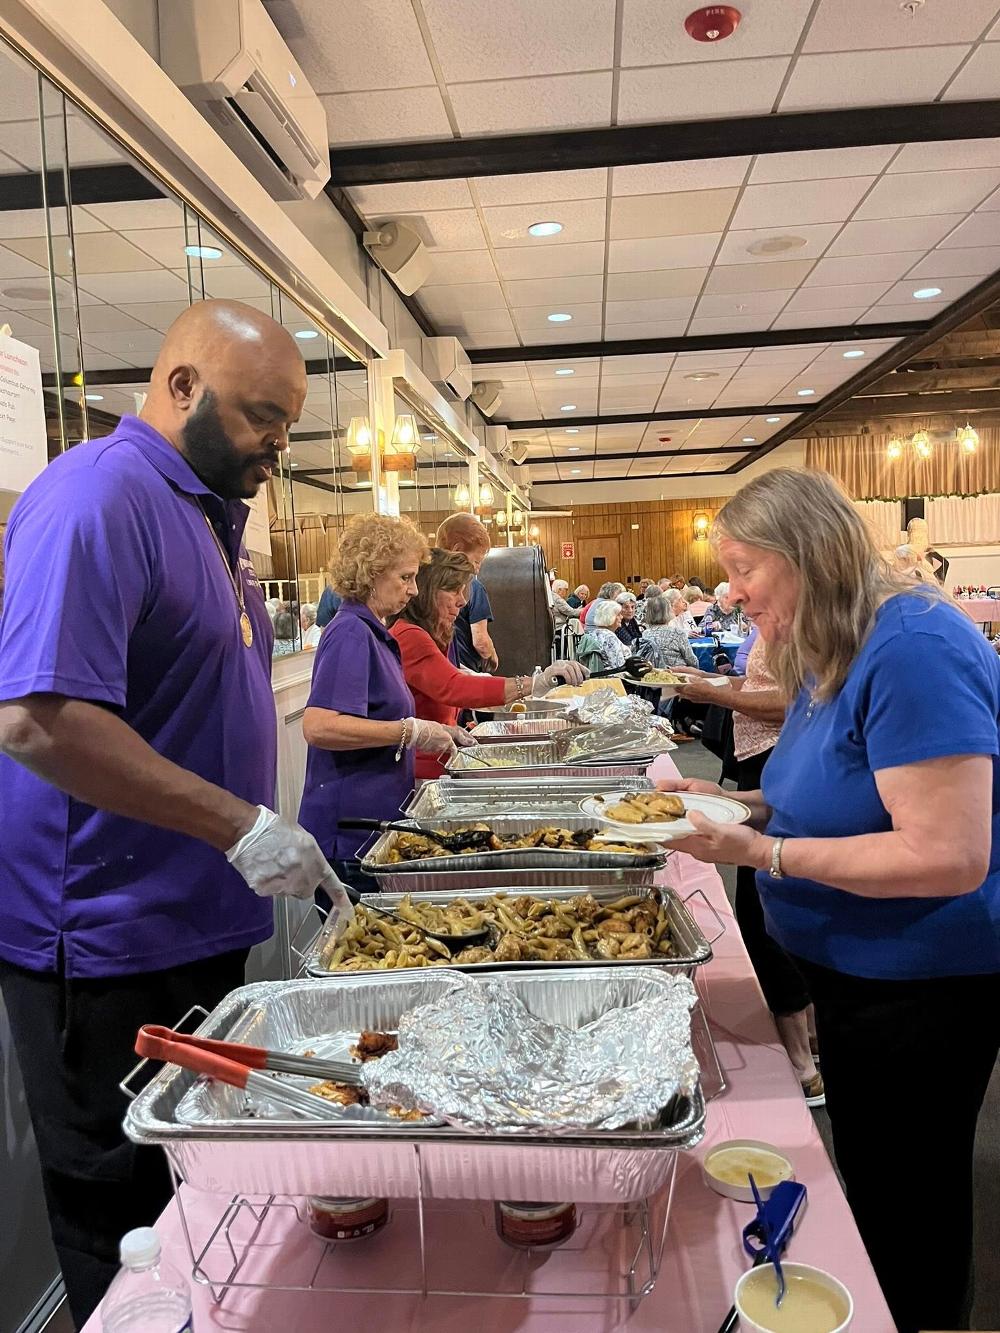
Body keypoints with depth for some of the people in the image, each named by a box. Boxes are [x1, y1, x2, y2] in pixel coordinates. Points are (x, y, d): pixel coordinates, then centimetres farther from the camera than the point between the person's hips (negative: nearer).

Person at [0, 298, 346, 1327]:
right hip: (109, 953, -9)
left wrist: (267, 844, 14)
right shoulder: (98, 497, -18)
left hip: (199, 924, 9)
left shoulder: (208, 508, 12)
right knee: (126, 1216, 11)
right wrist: (242, 827, -25)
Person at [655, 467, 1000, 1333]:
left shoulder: (913, 648, -26)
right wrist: (734, 805, -1)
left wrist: (762, 851, -29)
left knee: (903, 1204, 12)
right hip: (850, 969, 9)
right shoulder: (831, 658, 3)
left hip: (916, 990, -9)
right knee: (868, 1175, 25)